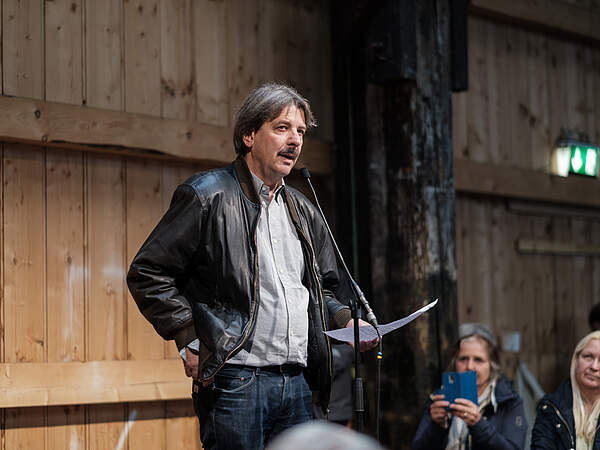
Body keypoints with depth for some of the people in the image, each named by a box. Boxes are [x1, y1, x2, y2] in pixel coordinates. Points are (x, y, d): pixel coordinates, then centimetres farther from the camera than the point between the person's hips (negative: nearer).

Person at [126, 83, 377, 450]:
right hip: (235, 380, -6)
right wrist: (189, 341, -11)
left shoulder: (304, 213, 19)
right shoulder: (209, 196, -2)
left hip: (298, 385, 7)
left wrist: (346, 321, 6)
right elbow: (147, 273, -5)